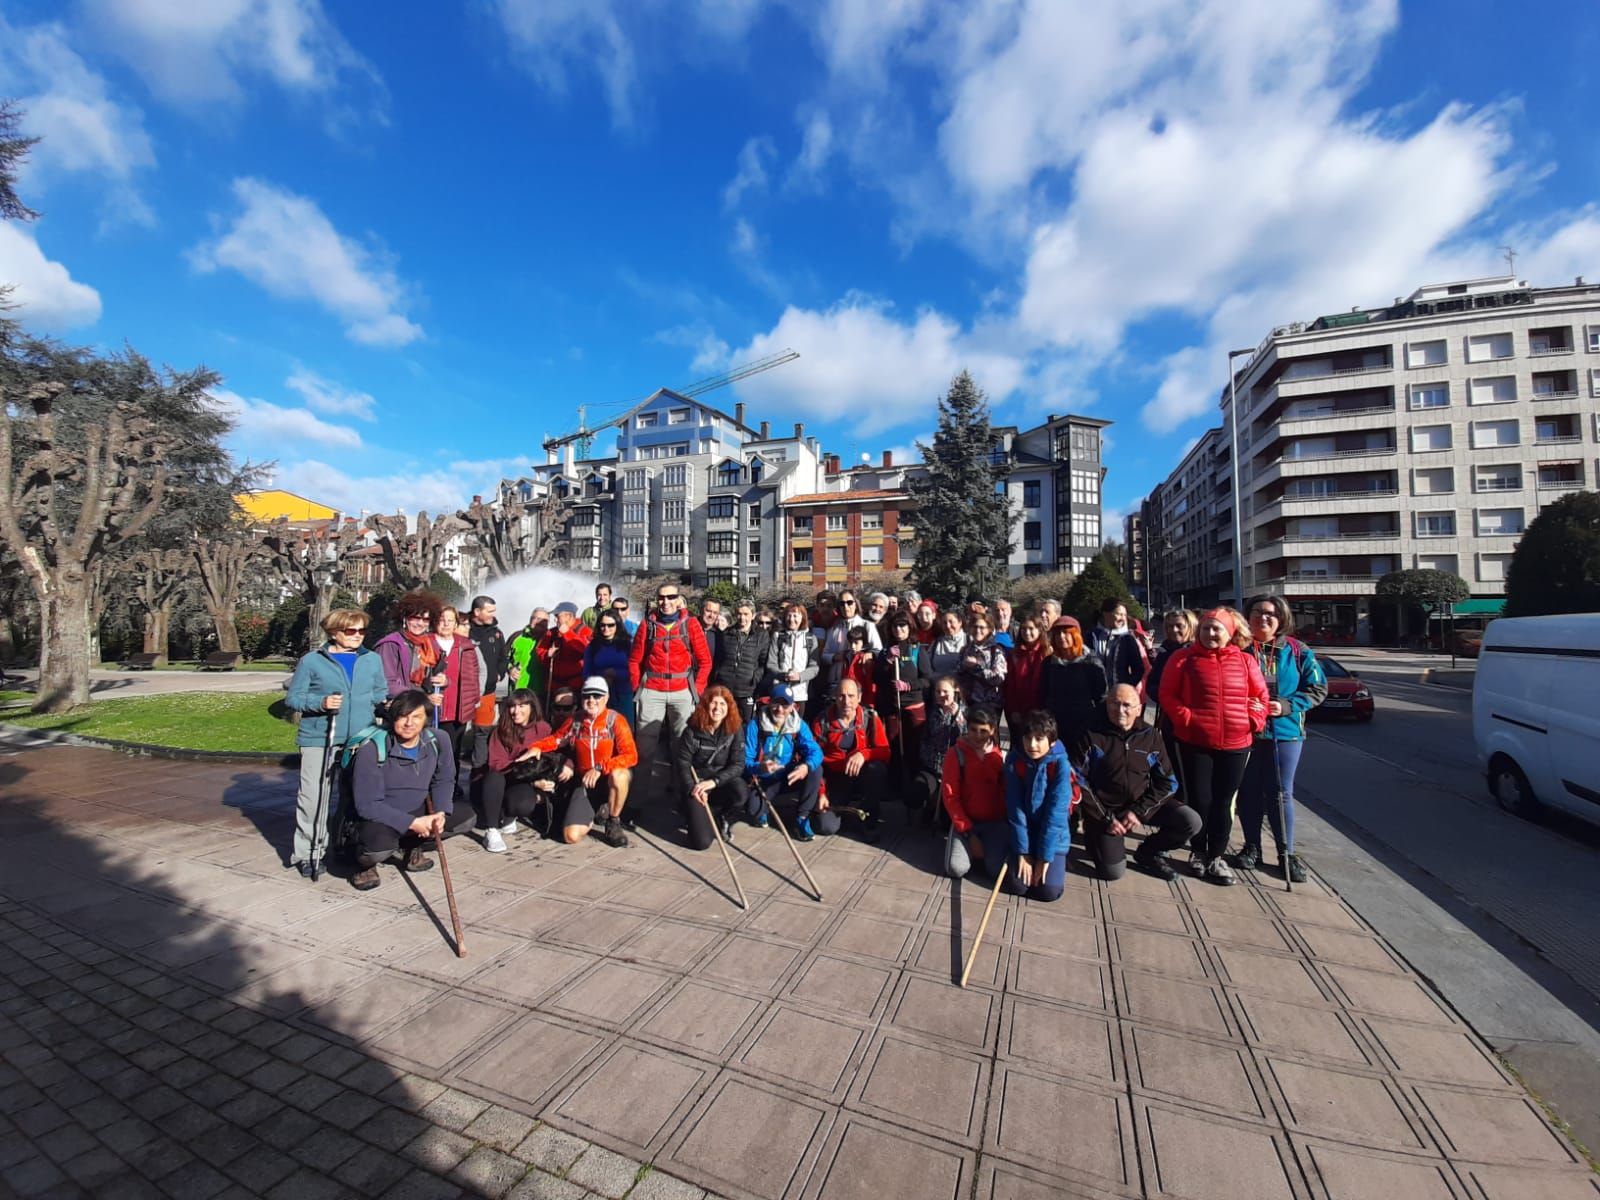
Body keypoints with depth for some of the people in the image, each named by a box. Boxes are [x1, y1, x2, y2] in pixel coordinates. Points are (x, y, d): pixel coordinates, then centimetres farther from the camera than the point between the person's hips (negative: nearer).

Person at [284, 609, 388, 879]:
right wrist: (320, 703, -18)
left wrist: (386, 704, -3)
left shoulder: (372, 660, 8)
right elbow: (292, 698, -1)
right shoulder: (312, 661, -2)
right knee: (313, 797, -1)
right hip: (319, 740, -3)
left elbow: (381, 693, 17)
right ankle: (306, 854, 13)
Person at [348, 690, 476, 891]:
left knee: (466, 817, -7)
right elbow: (367, 805, -21)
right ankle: (365, 861, 4)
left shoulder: (438, 740, -11)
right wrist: (412, 823, -25)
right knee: (379, 847, -35)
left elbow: (444, 781, 4)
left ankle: (410, 848, 15)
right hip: (379, 818, -5)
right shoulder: (371, 749, -24)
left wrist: (440, 812, -14)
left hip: (419, 812, 5)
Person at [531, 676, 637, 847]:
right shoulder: (575, 721, -1)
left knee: (618, 774, -39)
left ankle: (613, 823, -10)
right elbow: (556, 739, 18)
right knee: (571, 836, -12)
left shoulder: (615, 720, -14)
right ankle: (595, 814, 24)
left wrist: (600, 768, -33)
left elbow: (631, 756, -24)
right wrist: (537, 747, -2)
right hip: (585, 783, 3)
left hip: (610, 781, -3)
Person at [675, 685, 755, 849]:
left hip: (722, 782, 2)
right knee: (701, 841, -17)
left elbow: (738, 765, -12)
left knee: (740, 792, -34)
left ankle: (720, 818, 0)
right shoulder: (692, 730, -12)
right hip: (695, 784, -2)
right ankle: (696, 816, 18)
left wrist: (714, 781, -26)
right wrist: (692, 788, -25)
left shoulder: (736, 729, -9)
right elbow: (682, 764, -8)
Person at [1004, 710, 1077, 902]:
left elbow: (1056, 812, -19)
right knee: (1017, 885, -10)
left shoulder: (1060, 764, -19)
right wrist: (1022, 851, -15)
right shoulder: (1014, 760, -13)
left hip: (1053, 836, -1)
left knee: (1049, 890, -12)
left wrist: (1044, 856, -18)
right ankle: (1027, 857, 21)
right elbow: (1015, 807, -13)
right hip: (1024, 834, 2)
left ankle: (1055, 860, 19)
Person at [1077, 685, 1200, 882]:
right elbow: (1081, 782, -9)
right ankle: (1095, 837, 20)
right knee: (1112, 871, -14)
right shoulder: (1092, 735, -10)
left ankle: (1148, 852, 9)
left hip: (1143, 804, 4)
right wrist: (1105, 818, -12)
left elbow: (1168, 782, 0)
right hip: (1104, 808, -3)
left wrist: (1139, 811, -11)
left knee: (1191, 822, -17)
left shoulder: (1151, 735, 0)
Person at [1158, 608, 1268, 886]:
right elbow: (1167, 694, -2)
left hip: (1236, 743, 2)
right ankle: (1200, 854, 22)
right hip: (1194, 741, -2)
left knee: (1224, 802, 10)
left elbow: (1260, 695, 10)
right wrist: (1186, 718, -14)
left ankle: (1216, 857, 23)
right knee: (1199, 800, 3)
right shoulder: (1184, 657, -3)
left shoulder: (1245, 660, 5)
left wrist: (1255, 721, -4)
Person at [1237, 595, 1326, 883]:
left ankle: (1285, 853, 21)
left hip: (1285, 732, 0)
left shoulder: (1298, 651, 0)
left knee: (1281, 793, 7)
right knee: (1249, 792, 11)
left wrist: (1287, 706, -12)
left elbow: (1318, 688, 2)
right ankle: (1252, 847, 25)